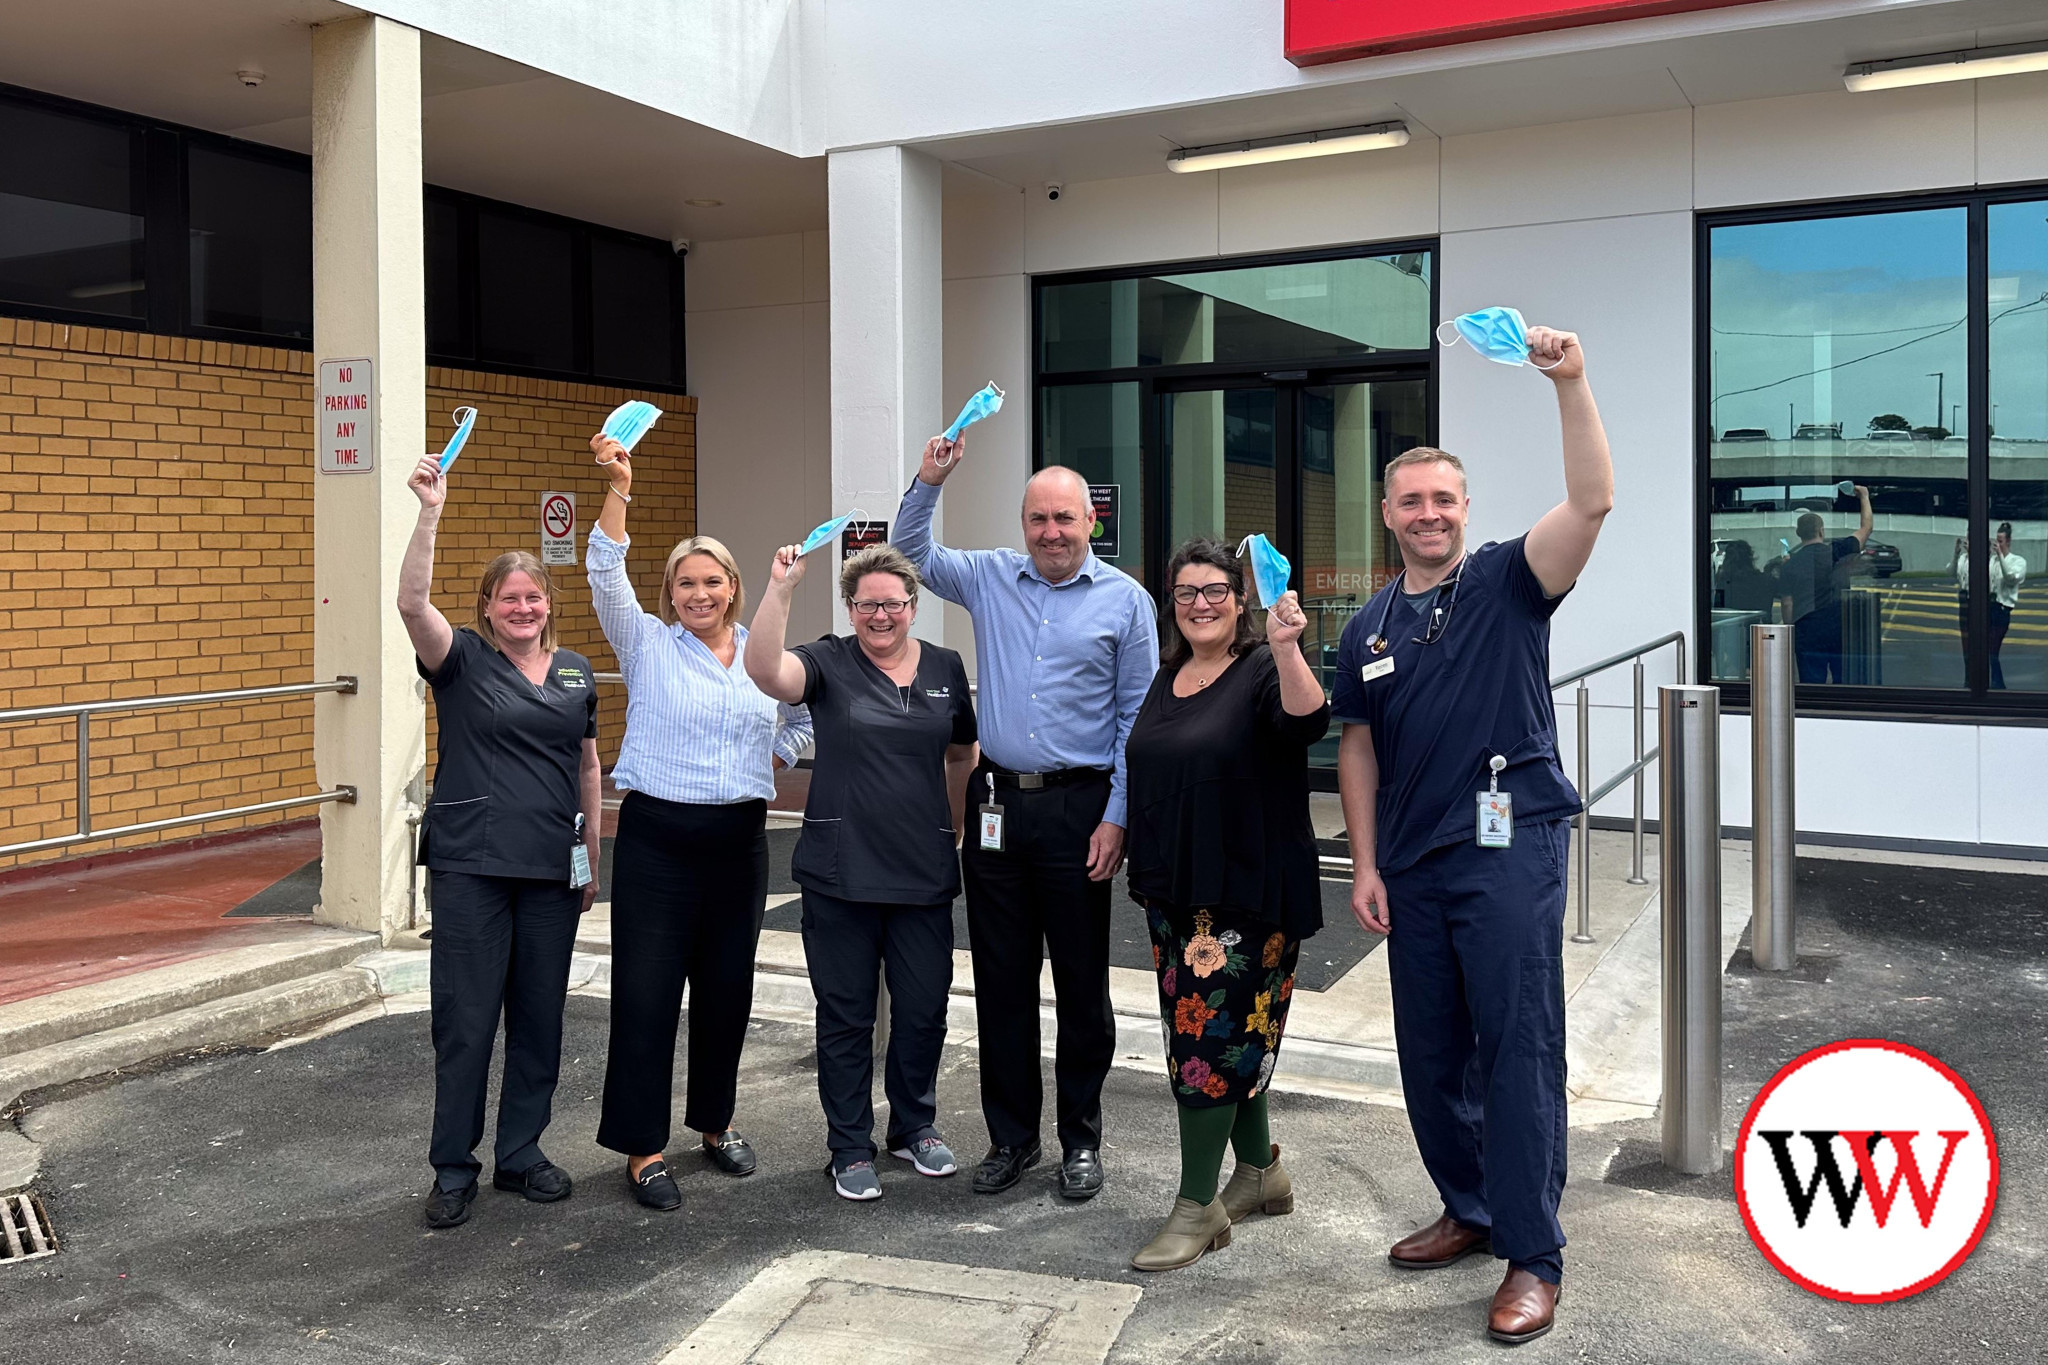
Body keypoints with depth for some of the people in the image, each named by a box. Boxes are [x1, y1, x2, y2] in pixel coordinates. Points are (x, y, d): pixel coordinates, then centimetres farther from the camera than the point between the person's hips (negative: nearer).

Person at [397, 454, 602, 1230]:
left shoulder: (576, 672, 10)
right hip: (470, 867, -4)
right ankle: (454, 1168, 15)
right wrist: (430, 512, -29)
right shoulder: (463, 661, -1)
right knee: (465, 1018, 1)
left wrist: (593, 856, 13)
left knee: (540, 1014, 10)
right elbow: (412, 601, -20)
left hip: (550, 871, 4)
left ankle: (522, 1152, 25)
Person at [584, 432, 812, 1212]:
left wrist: (775, 756, 6)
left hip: (739, 836, 3)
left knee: (727, 986, 12)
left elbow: (806, 722, 22)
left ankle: (715, 1123, 29)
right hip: (657, 833, -3)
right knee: (646, 991, -2)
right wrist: (618, 488, -22)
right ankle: (642, 1147, 8)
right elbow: (605, 575, -13)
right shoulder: (648, 646, 0)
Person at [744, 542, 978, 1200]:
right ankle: (851, 1147, 22)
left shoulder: (945, 668, 7)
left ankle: (915, 1126, 33)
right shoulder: (829, 664, -4)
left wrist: (957, 829, 14)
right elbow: (765, 670, -25)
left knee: (924, 1008, 11)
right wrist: (779, 588, -34)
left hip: (924, 874, 3)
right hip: (841, 872, -2)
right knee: (846, 1013, 8)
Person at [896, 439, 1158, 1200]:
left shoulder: (1124, 601, 0)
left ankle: (1081, 1139, 21)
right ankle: (1011, 1136, 22)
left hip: (1078, 808, -3)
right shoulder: (991, 578, 8)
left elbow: (1137, 717, -1)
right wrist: (929, 481, -3)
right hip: (997, 802, 3)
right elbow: (912, 555, 13)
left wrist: (1116, 819, -8)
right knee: (1001, 979, 9)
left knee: (1082, 981, 6)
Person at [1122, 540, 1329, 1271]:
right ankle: (1260, 1171, 32)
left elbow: (1308, 720, -32)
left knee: (1211, 1037, -6)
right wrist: (1147, 875, 20)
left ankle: (1197, 1206, 5)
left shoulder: (1262, 670, -10)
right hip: (1175, 892, 7)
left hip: (1246, 894, -7)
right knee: (1228, 1037, 16)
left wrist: (1286, 648, -47)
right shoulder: (1165, 679, 11)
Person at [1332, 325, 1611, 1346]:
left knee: (1519, 1050, -4)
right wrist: (1365, 865, 7)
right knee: (1429, 1053, 13)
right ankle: (1470, 1210, 31)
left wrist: (1570, 382, -29)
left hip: (1508, 848, -5)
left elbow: (1592, 502, -19)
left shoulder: (1507, 584, -2)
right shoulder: (1368, 629, 11)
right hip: (1410, 865, 6)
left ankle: (1532, 1255, 5)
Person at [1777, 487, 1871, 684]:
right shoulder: (1835, 552, -3)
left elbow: (1787, 604, 2)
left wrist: (1791, 637, 11)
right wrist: (1864, 496, 22)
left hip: (1807, 636, 1)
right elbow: (1866, 528, 10)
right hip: (1840, 632, -1)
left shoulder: (1789, 565, 0)